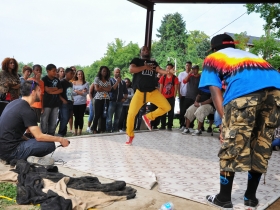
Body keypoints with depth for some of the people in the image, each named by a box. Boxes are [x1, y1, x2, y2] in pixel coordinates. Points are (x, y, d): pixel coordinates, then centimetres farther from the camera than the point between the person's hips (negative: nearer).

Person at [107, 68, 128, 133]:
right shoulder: (111, 80, 2)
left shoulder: (123, 82, 13)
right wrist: (117, 82, -13)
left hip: (120, 102, 4)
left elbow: (125, 92, 19)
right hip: (112, 101, -4)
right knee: (109, 117, -6)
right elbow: (111, 89, -12)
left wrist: (124, 98, 4)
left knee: (117, 118, 6)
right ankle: (108, 130, -4)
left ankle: (115, 130, 11)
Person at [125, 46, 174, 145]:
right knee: (131, 113, -12)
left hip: (153, 92, 3)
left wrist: (169, 71, -23)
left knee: (167, 107, -8)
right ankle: (130, 135, 11)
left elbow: (160, 70, -3)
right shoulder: (136, 60, 7)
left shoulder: (153, 63, 16)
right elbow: (131, 69, -12)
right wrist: (145, 67, -15)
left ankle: (148, 117, 12)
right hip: (140, 92, -3)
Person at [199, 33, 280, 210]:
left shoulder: (212, 58, 28)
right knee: (262, 145, 15)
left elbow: (216, 92, 12)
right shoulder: (248, 54, 43)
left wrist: (225, 118, 5)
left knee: (232, 145, 6)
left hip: (244, 88, -5)